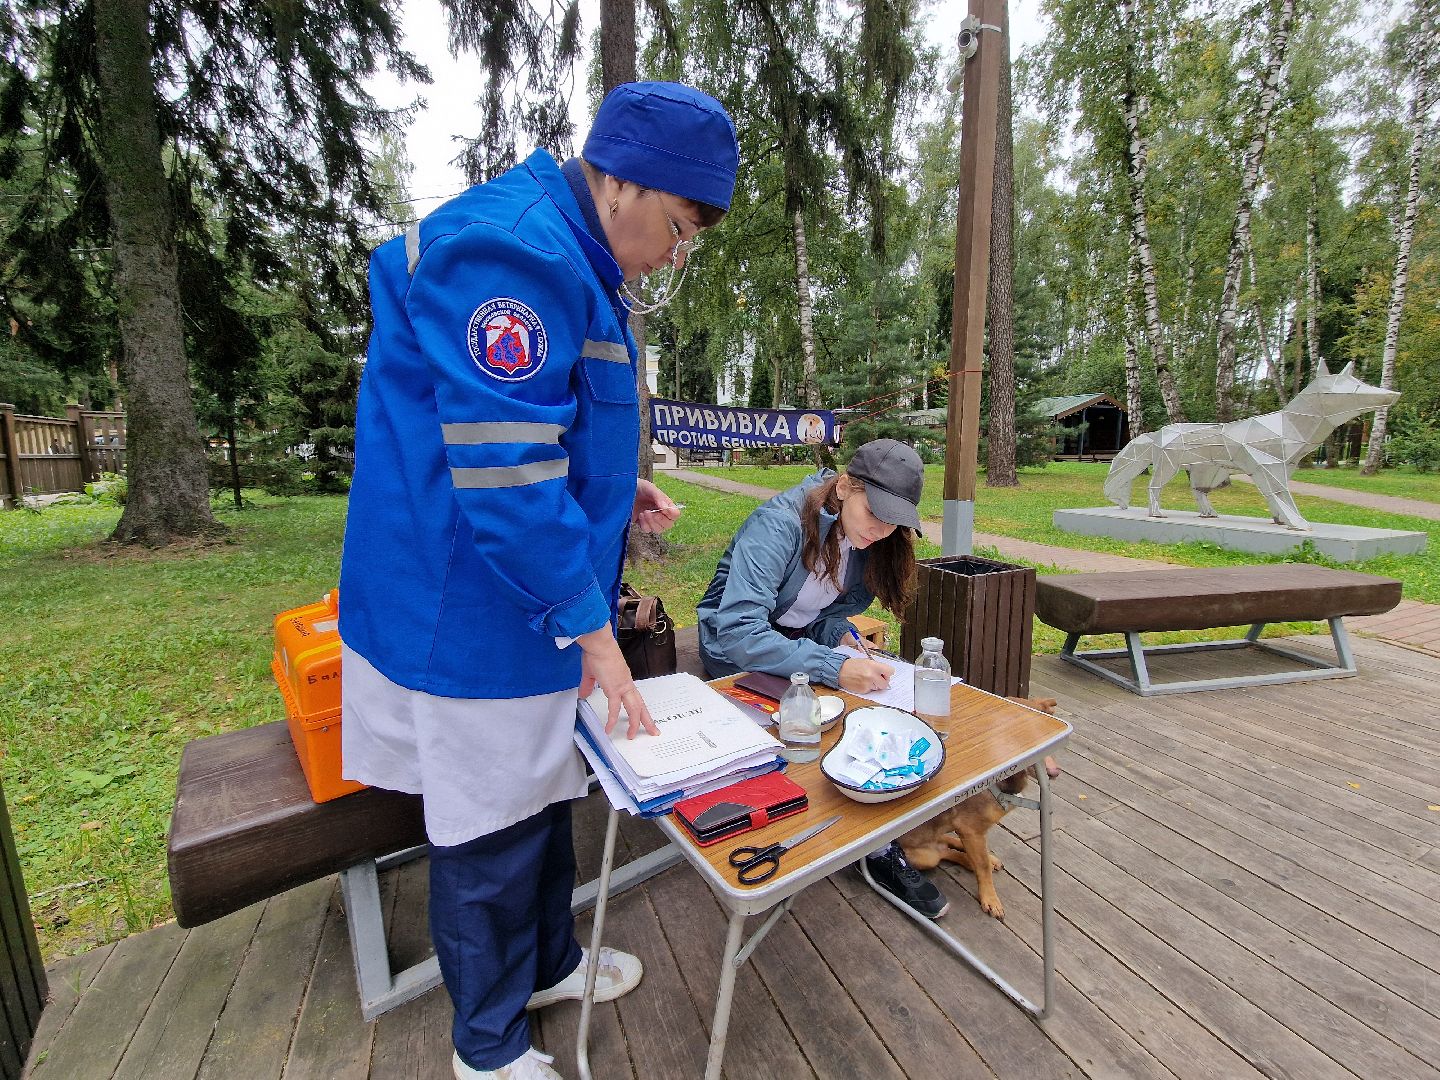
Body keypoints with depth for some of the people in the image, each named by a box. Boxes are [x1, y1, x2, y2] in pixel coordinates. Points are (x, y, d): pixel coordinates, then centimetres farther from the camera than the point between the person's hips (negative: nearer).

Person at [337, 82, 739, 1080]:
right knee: (492, 832, 9)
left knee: (545, 798, 23)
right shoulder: (509, 247, -18)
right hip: (475, 619, -10)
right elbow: (502, 467, -25)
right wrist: (592, 629, -18)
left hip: (533, 610, 10)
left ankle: (550, 963, 47)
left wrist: (620, 496, 7)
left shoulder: (576, 265, 16)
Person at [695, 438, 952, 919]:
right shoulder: (778, 525, -31)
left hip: (806, 638, 6)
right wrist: (835, 667, -49)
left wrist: (841, 634, -21)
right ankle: (877, 849, -5)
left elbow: (844, 607, 2)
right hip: (737, 652, -6)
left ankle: (880, 847, 0)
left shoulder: (874, 538, -9)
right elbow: (740, 632, -41)